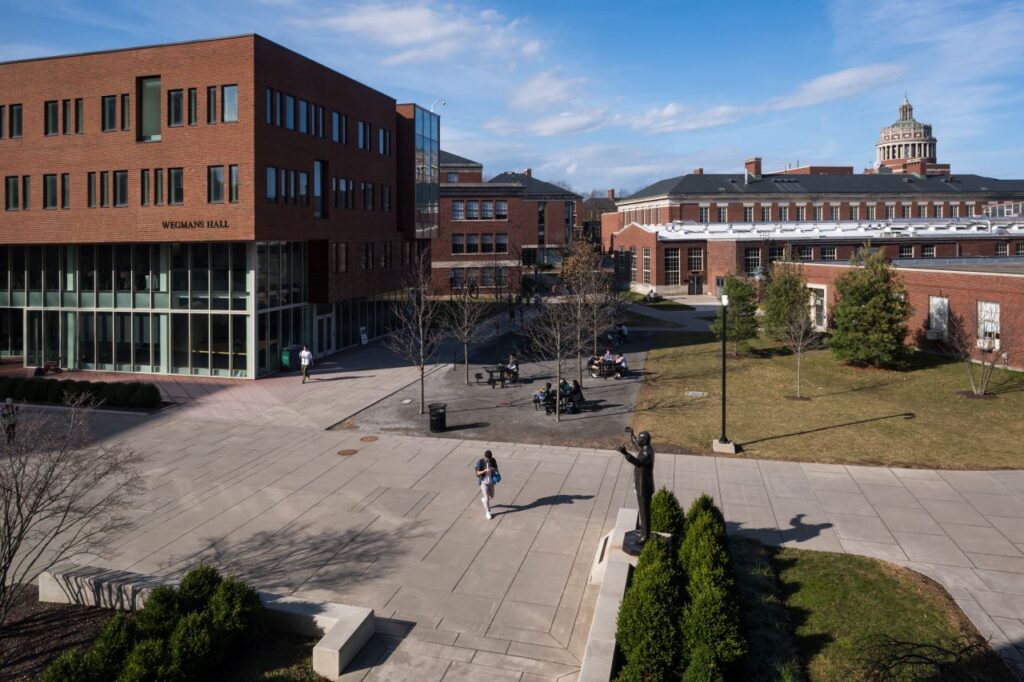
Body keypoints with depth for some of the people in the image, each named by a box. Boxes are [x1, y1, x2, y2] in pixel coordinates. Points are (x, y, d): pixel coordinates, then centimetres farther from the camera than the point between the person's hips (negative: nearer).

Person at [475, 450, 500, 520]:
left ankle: (483, 498, 51)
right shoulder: (480, 462, -19)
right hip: (483, 481, -4)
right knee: (486, 498, -5)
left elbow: (496, 469, 1)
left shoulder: (493, 460, -8)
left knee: (491, 496, 18)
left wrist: (494, 469, -24)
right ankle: (487, 512, 13)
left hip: (491, 481, 4)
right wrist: (485, 470, -35)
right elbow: (478, 473, -17)